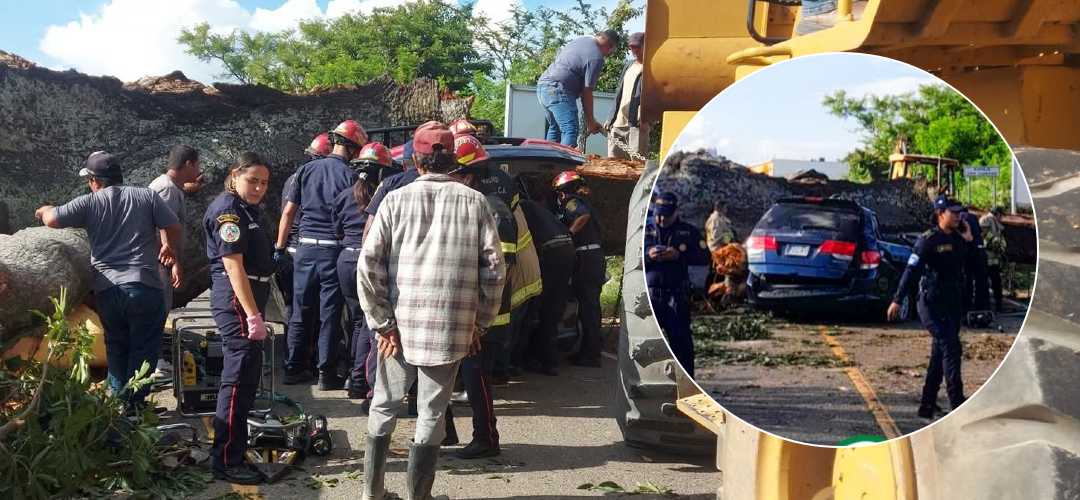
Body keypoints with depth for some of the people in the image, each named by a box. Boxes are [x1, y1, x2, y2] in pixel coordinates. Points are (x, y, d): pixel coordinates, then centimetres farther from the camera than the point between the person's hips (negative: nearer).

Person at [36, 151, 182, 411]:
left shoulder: (89, 202, 3)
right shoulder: (146, 196, 4)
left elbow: (52, 220, -1)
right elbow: (173, 227, 2)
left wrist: (45, 210, 22)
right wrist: (169, 248, 21)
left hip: (107, 289, 2)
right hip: (145, 285, -1)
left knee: (116, 346, 17)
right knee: (144, 348, 7)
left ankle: (119, 401, 18)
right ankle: (135, 404, 5)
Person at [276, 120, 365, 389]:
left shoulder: (306, 170, 6)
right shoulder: (351, 176, -6)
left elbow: (288, 212, 7)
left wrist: (280, 247, 13)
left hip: (306, 248, 4)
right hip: (334, 250, -3)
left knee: (299, 312, 13)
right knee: (330, 315, 4)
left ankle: (294, 369, 19)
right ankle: (326, 374, 9)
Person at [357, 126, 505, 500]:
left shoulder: (396, 199, 0)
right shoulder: (474, 202, 1)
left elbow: (369, 265, -7)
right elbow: (494, 268, -2)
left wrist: (382, 323, -2)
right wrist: (480, 323, 8)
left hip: (400, 323, 1)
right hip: (451, 327, 0)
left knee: (383, 409, 16)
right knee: (432, 416, 9)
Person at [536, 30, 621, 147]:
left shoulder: (581, 40, 16)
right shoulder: (596, 58, -10)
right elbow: (586, 92, -11)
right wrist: (590, 122, -4)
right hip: (558, 90, -10)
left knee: (555, 128, 20)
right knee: (571, 131, -15)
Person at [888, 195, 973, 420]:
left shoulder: (958, 239, 11)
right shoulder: (928, 240, -11)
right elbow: (911, 271, -15)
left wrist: (969, 241, 0)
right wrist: (897, 300, -18)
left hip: (953, 304, 8)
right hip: (933, 304, -8)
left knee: (940, 354, 11)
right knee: (951, 349, -14)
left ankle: (927, 405, 20)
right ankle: (958, 405, -14)